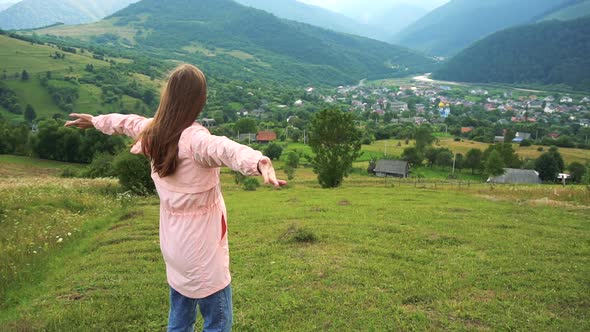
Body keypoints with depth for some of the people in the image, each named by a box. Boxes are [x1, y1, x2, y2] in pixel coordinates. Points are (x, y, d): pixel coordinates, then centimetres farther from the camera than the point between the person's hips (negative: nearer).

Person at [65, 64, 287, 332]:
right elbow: (224, 149, -47)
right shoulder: (194, 138, -24)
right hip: (201, 245, -8)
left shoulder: (153, 131, -1)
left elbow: (125, 122, 21)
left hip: (173, 241, 8)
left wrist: (95, 120, 41)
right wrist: (259, 164, -66)